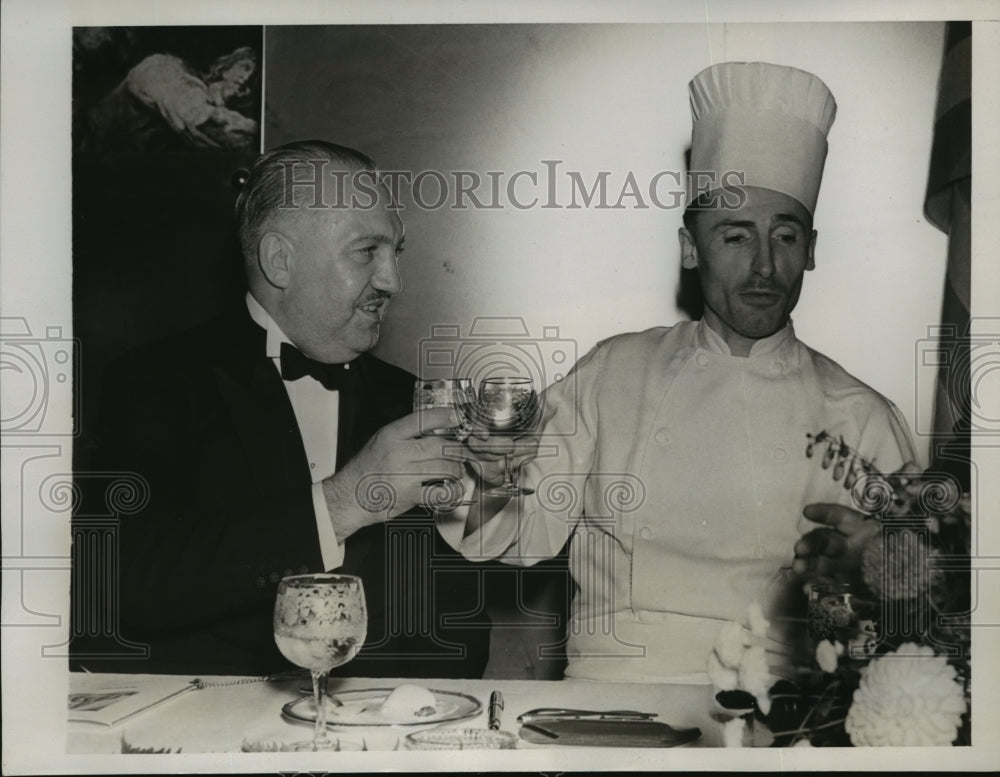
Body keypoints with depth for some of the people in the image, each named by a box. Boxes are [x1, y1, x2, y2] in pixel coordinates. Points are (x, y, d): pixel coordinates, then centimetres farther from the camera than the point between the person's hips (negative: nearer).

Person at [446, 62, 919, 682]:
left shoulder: (862, 418, 7)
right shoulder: (612, 374, 11)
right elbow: (528, 534, 10)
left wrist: (866, 565, -13)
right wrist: (492, 488, -11)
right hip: (610, 680, 0)